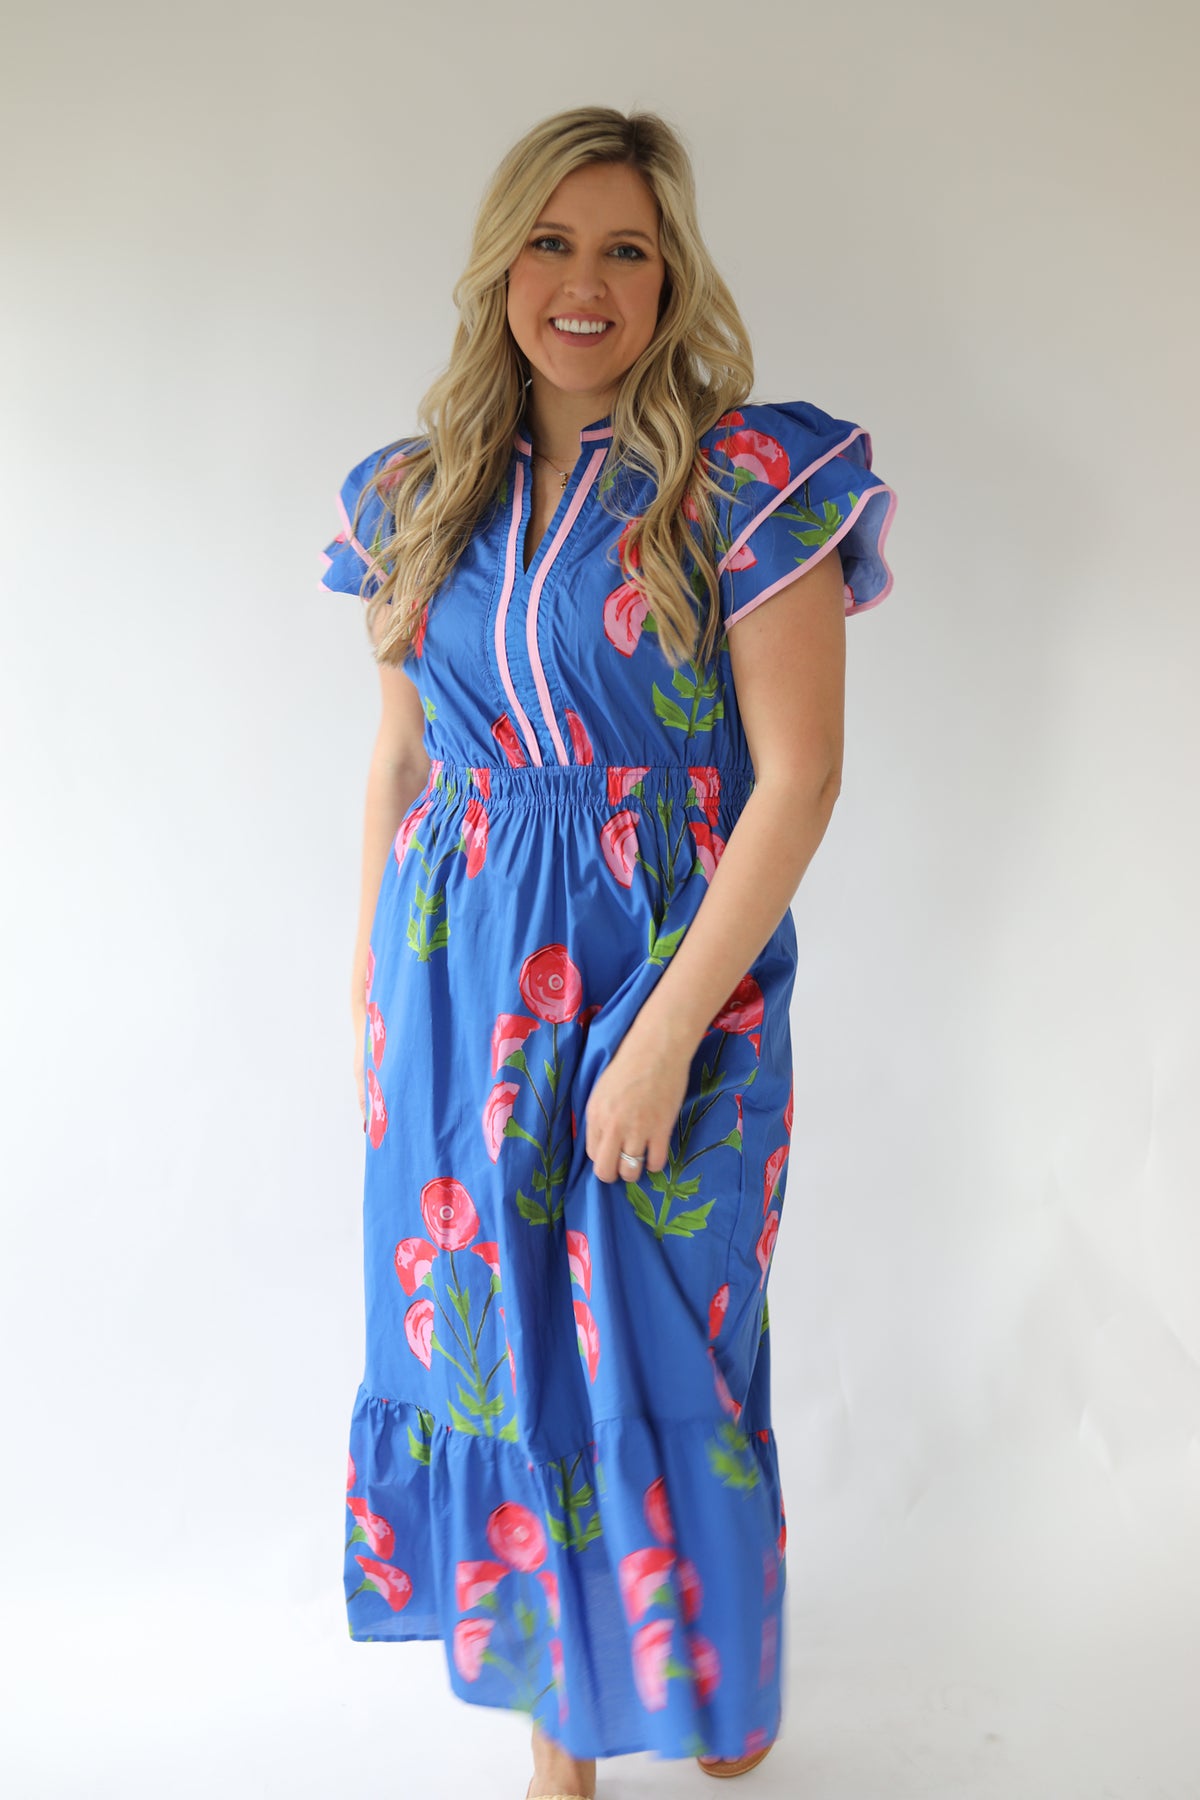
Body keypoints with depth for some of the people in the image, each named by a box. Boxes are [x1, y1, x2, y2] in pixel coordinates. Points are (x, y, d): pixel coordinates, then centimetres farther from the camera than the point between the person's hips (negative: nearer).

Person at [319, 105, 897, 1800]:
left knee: (658, 1356, 9)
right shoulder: (424, 494, 6)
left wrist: (664, 1032, -17)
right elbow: (398, 759, 11)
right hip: (460, 979, 4)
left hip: (666, 974, -4)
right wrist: (370, 988, 11)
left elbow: (798, 775, -13)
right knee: (493, 1334, 12)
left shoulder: (746, 484, -9)